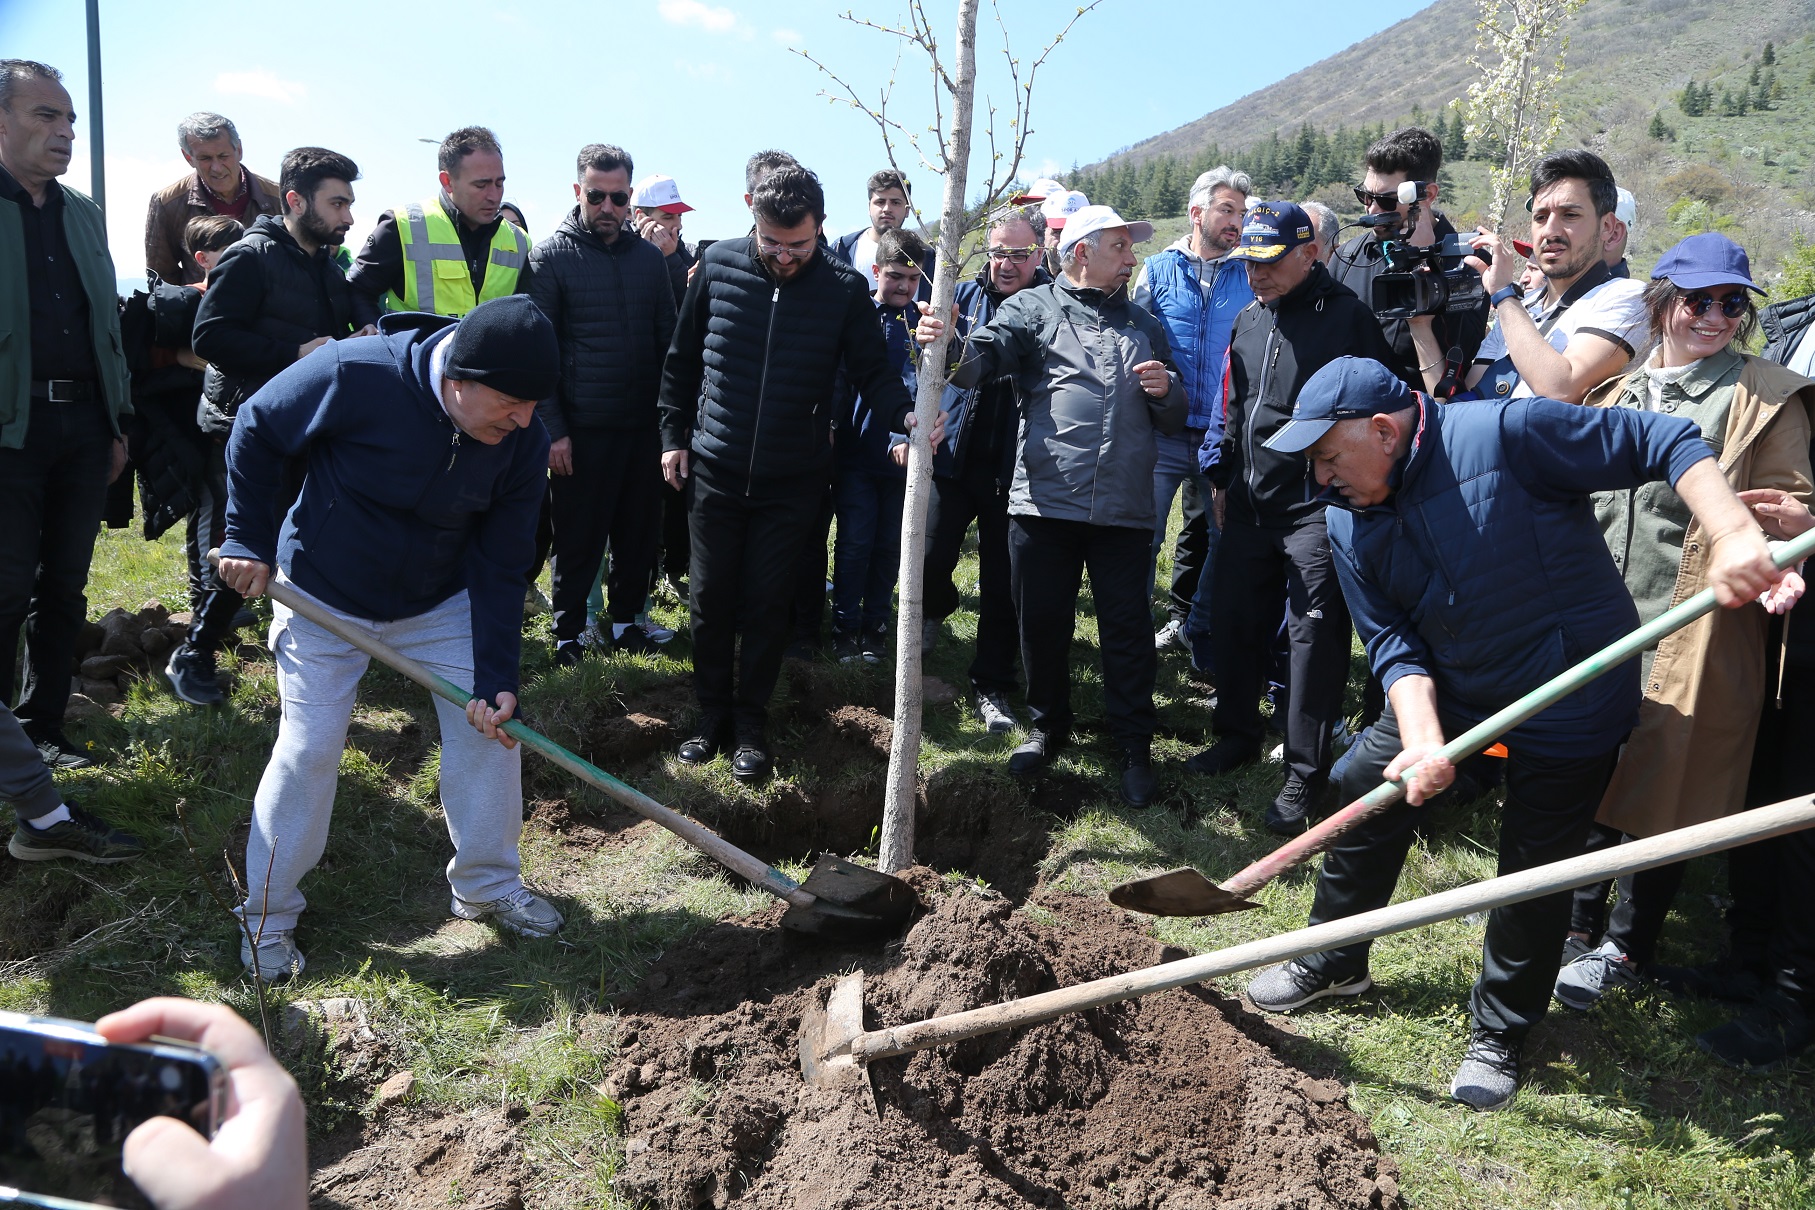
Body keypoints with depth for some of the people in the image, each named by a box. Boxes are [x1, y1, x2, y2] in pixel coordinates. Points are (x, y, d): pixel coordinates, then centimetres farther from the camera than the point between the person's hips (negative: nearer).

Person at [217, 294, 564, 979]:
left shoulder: (523, 441, -19)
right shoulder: (356, 376, -30)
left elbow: (500, 569, -14)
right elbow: (254, 431, -12)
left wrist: (497, 678, -20)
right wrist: (250, 540, -12)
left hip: (441, 602, 3)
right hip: (323, 598, -3)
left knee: (490, 728, -1)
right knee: (308, 750, -3)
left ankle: (488, 884, 19)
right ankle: (268, 916, 17)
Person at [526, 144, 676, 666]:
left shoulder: (650, 257, 9)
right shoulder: (551, 255, -2)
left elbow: (668, 341, 13)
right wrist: (552, 427, -11)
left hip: (644, 426, 4)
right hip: (581, 428, -4)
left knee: (638, 531, 11)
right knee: (578, 536, 3)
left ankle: (626, 617, 28)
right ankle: (568, 629, 19)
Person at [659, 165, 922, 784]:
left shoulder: (845, 288, -7)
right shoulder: (718, 265, -3)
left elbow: (872, 371, -3)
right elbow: (682, 360, 6)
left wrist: (906, 415, -23)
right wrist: (675, 436, 5)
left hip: (792, 480, -1)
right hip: (716, 471, 1)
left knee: (766, 603, 6)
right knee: (711, 599, 9)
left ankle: (751, 720, 23)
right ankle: (712, 710, 27)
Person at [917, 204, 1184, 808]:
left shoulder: (1144, 324, 19)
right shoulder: (1034, 308, 5)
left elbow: (1174, 418, 22)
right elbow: (985, 356, -14)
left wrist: (1166, 391, -2)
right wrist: (950, 348, -37)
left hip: (1123, 508, 2)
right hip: (1044, 502, -2)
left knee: (1127, 629, 5)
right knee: (1042, 622, 8)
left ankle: (1135, 746, 19)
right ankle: (1048, 725, 29)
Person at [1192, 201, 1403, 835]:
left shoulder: (1348, 315, -9)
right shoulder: (1248, 321, 13)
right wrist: (1223, 479, 22)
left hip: (1318, 506, -7)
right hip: (1250, 504, 7)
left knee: (1313, 635, -4)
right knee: (1235, 622, 12)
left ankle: (1306, 775, 5)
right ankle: (1237, 736, 31)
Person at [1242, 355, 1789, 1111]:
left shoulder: (1506, 434, -25)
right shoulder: (1349, 523, -6)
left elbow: (1666, 443, -21)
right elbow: (1393, 641, -9)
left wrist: (1734, 537, -34)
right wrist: (1423, 737, -24)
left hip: (1570, 695, -5)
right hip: (1448, 688, 6)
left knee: (1533, 874, 4)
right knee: (1366, 793, 8)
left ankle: (1499, 1035, 26)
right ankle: (1334, 961, 31)